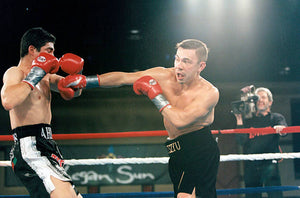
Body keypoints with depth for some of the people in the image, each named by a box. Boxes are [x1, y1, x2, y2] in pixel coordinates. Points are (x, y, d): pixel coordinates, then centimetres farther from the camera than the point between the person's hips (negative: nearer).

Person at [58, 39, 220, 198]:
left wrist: (155, 94, -16)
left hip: (199, 151, -6)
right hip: (178, 154, 6)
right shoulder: (164, 75, 1)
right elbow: (123, 78, 5)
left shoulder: (209, 93, -14)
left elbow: (180, 120, -27)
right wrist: (86, 81, 1)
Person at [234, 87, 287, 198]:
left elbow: (284, 130, -9)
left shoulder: (276, 118, 14)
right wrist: (239, 121, -2)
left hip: (269, 163, -2)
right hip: (250, 165, 2)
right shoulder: (248, 120, 18)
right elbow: (242, 141, 5)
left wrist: (280, 128, -34)